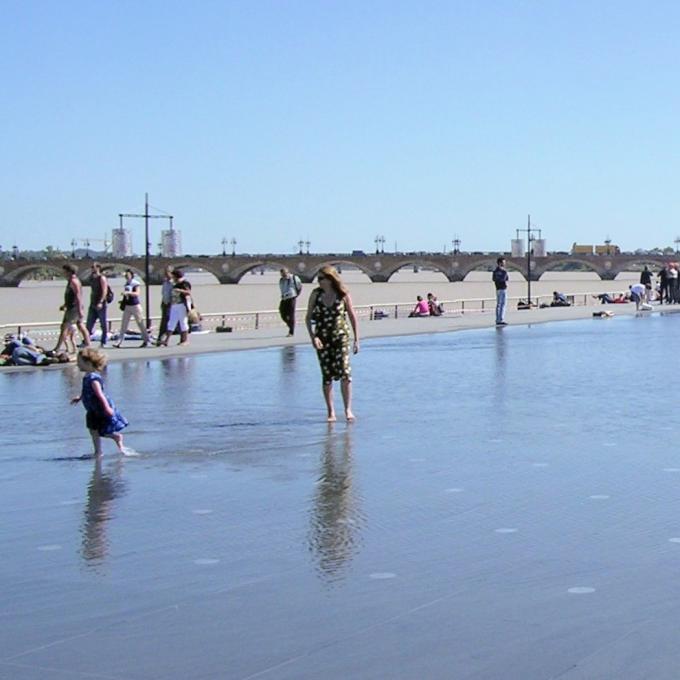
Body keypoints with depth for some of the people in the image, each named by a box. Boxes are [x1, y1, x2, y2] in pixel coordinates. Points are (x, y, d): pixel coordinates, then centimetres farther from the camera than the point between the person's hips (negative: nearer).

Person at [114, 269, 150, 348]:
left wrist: (128, 292, -33)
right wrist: (123, 301, 16)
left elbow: (137, 293, -22)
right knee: (123, 324, 2)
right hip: (127, 306, 7)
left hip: (135, 305, -7)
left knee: (140, 323, 0)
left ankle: (146, 341, 9)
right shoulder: (126, 284, 12)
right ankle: (119, 341, 1)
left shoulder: (135, 283, -9)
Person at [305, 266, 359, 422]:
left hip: (341, 337, -2)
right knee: (327, 375, 2)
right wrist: (313, 337, -10)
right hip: (322, 340, 2)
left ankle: (348, 410, -4)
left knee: (344, 372, -14)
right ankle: (330, 412, 11)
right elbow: (308, 318, 4)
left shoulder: (343, 295, -4)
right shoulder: (316, 294, 1)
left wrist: (356, 340, 2)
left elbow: (353, 317, 4)